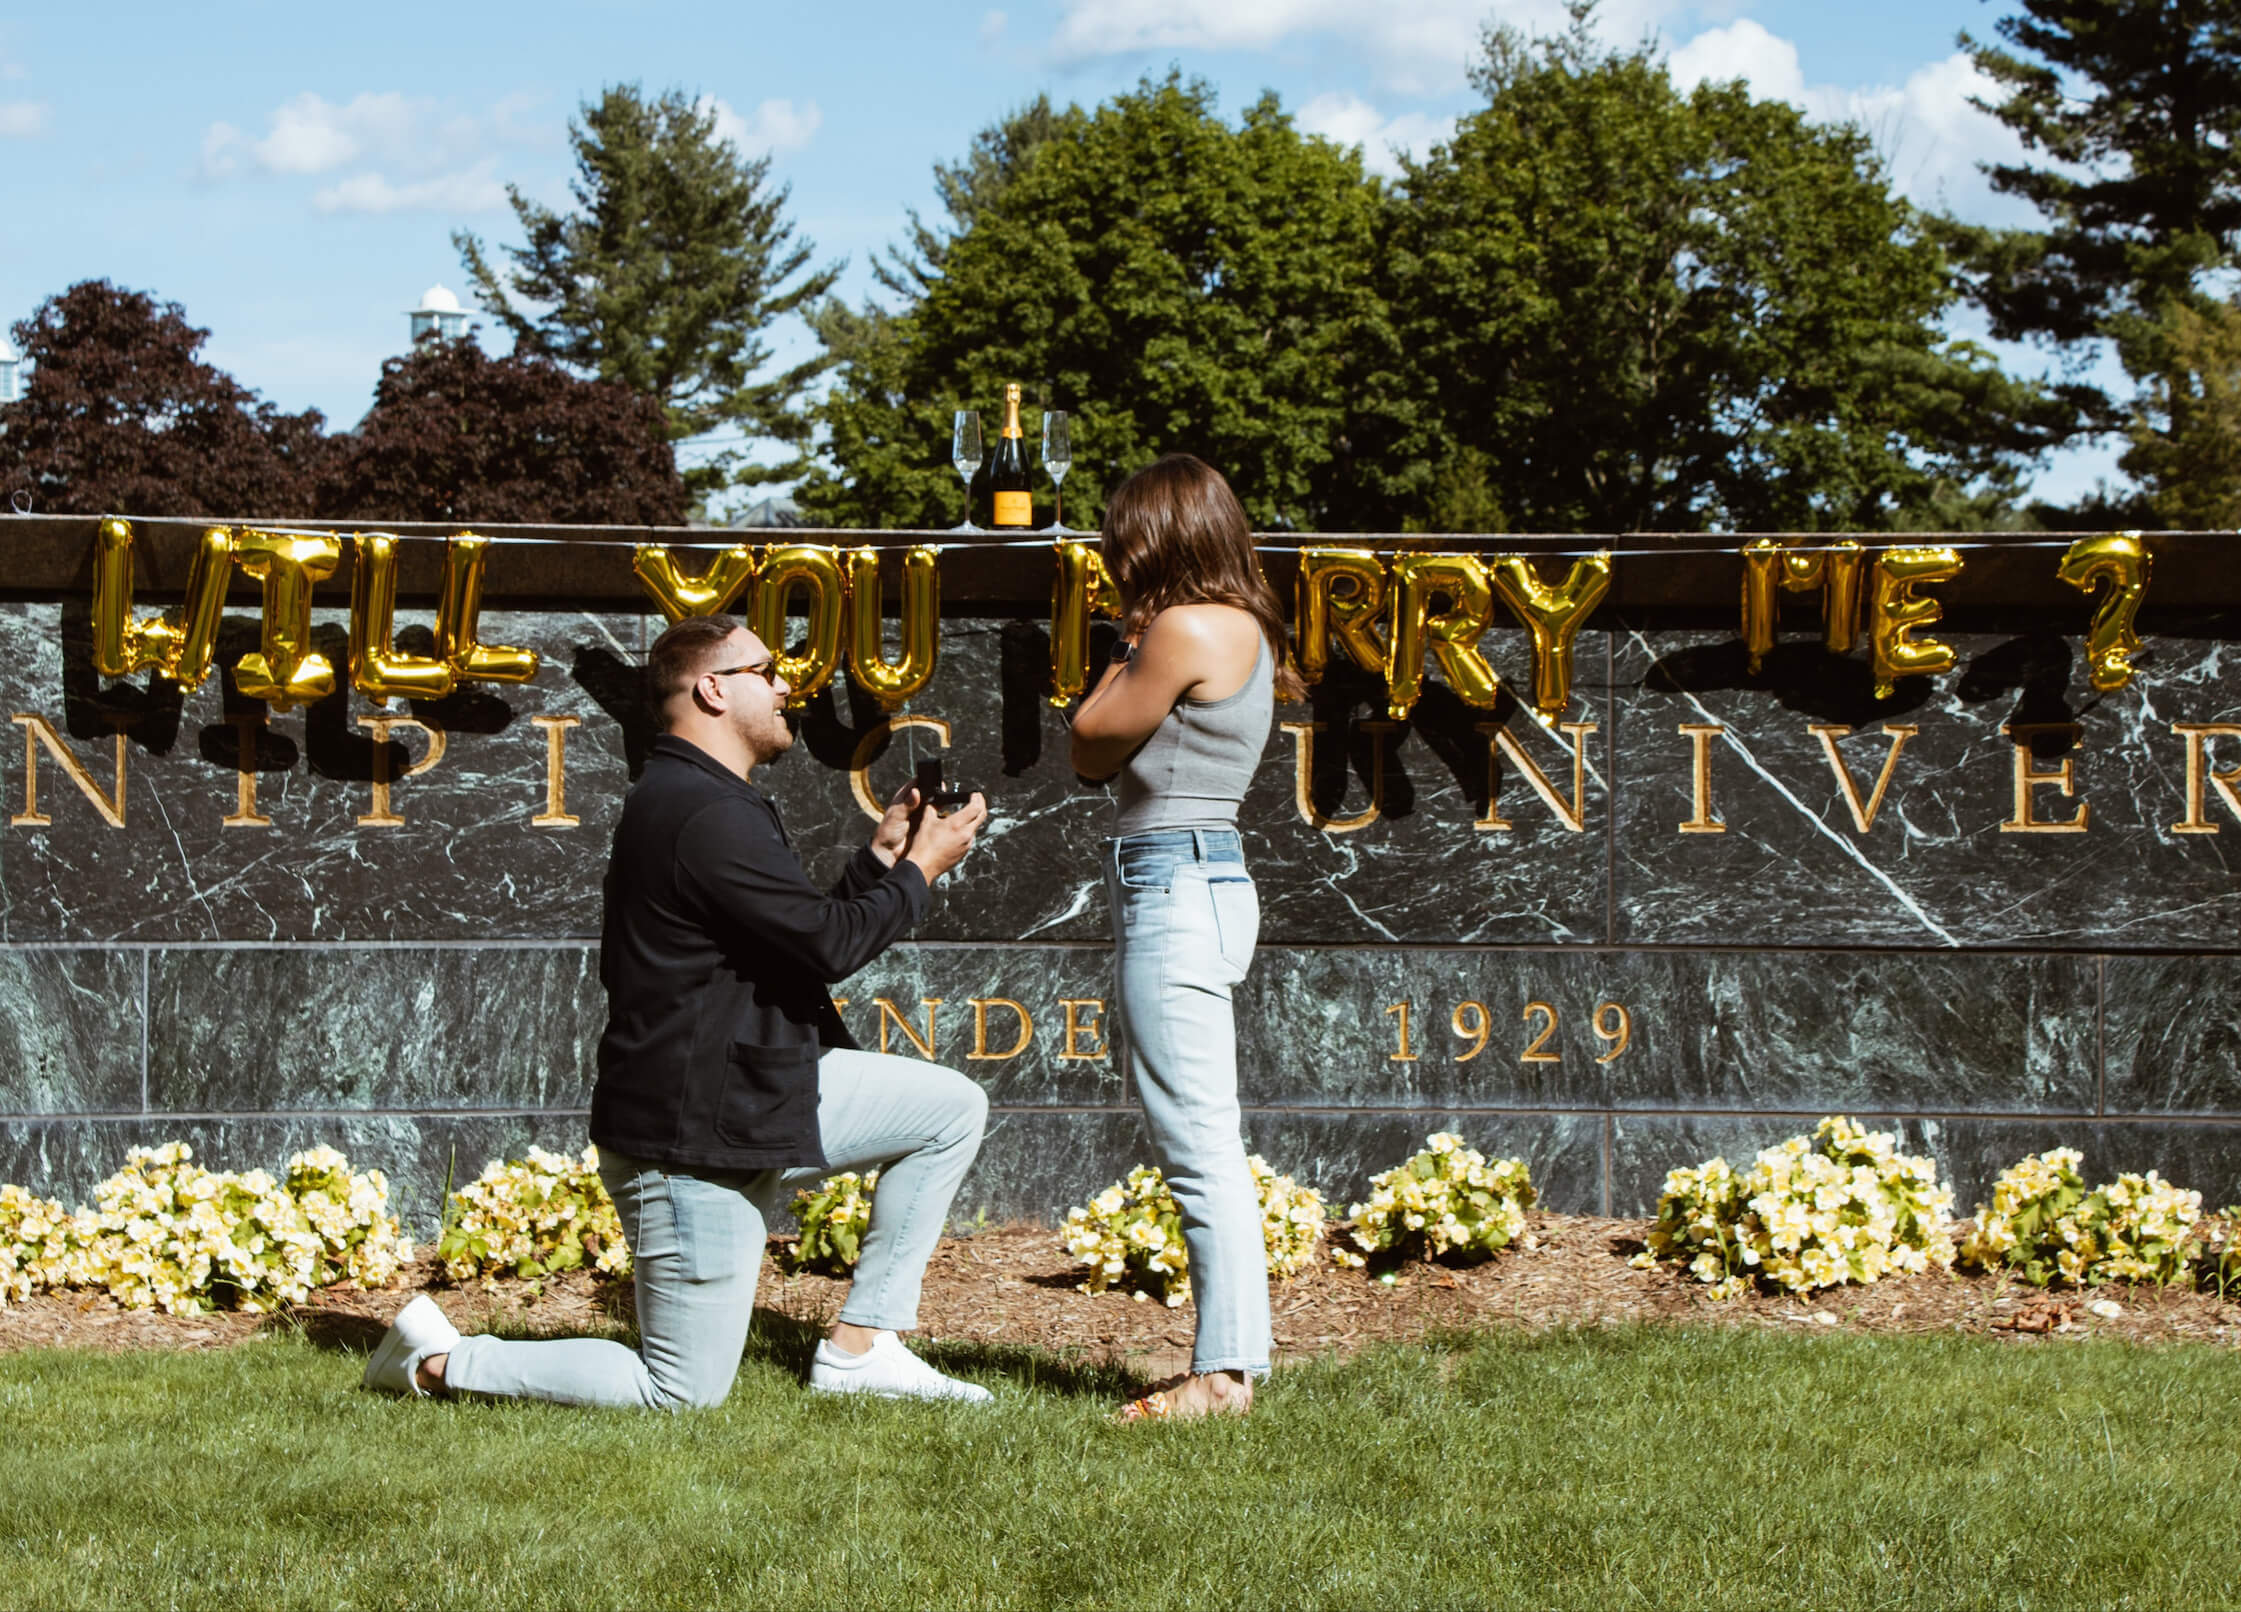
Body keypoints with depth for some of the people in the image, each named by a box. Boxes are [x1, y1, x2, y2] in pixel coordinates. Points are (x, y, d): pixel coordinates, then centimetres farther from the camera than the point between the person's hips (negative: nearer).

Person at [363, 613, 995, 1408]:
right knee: (684, 1396, -4)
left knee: (952, 1107, 9)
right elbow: (832, 943, -21)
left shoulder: (697, 801, 14)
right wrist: (919, 870, -7)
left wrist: (880, 856, 10)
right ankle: (441, 1360, 9)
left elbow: (809, 930, 18)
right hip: (690, 1140, -11)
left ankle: (857, 1349, 11)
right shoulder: (705, 818, -22)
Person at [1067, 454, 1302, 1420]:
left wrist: (1125, 652, 7)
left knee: (1198, 1145, -10)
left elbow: (1093, 742, -4)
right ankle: (1228, 1362, 12)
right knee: (1202, 1147, 11)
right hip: (1205, 882, 10)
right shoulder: (1242, 630, 17)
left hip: (1173, 889, -10)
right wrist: (1138, 645, 10)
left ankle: (1226, 1371, -10)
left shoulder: (1185, 631, -12)